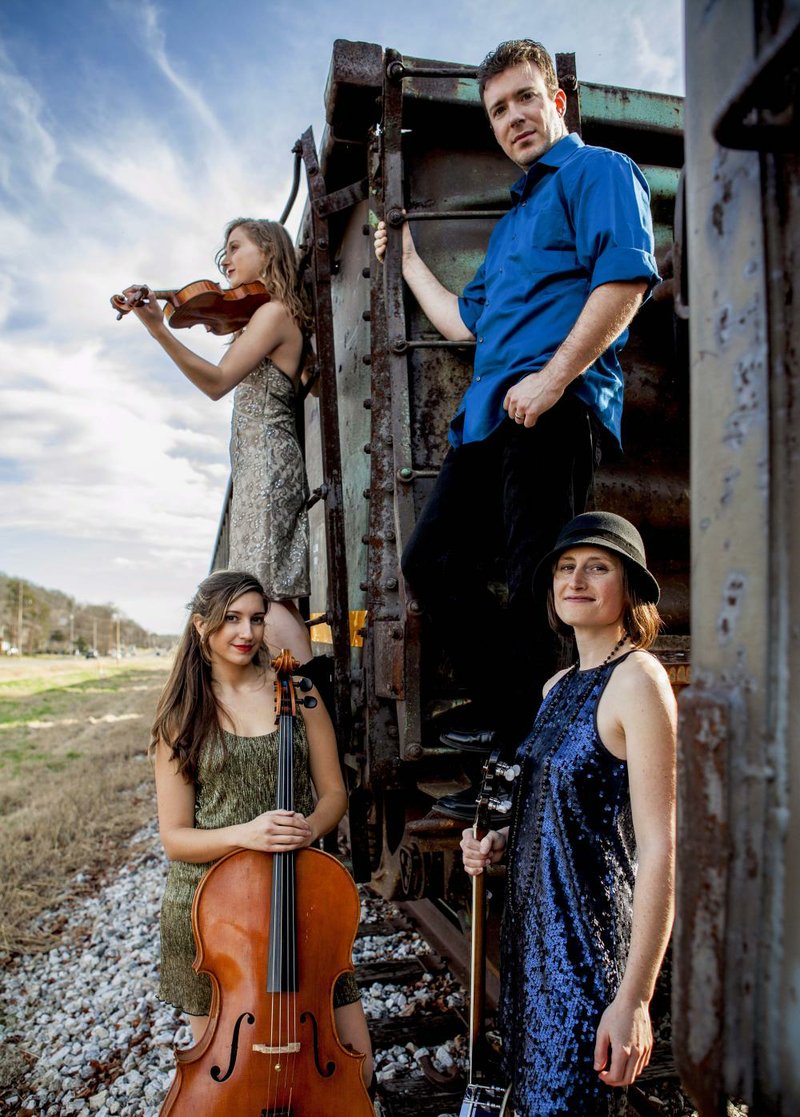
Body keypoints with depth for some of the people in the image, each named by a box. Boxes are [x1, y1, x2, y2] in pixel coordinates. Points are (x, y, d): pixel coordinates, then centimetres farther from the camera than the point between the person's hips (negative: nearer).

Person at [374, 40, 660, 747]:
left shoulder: (598, 171, 5)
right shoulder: (512, 218, 31)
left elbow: (626, 278, -12)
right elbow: (464, 323, 31)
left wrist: (553, 378, -20)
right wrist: (407, 260, 38)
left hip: (555, 411, -9)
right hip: (489, 416, 9)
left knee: (537, 586, -11)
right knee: (430, 560, 6)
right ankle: (505, 706, 16)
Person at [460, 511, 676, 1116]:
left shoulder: (637, 679, -17)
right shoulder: (559, 685, 8)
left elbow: (659, 848, -20)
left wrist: (634, 997, -22)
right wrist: (501, 842, 2)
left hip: (591, 938, -8)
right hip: (534, 924, 8)